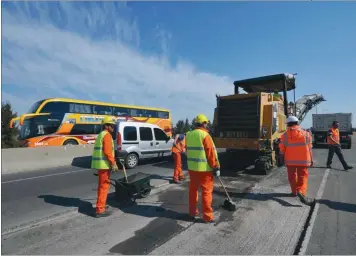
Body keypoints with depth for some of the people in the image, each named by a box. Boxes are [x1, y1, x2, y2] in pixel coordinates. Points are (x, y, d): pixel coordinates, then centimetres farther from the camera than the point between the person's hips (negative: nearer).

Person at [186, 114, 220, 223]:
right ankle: (207, 216, 9)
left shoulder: (188, 135, 7)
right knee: (206, 191, 3)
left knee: (193, 189, 16)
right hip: (204, 168, -7)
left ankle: (192, 212, 27)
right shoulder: (204, 135, -14)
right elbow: (211, 153, -14)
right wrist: (216, 168, -9)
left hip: (192, 167, 7)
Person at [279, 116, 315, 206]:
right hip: (303, 160, 0)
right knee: (303, 176, 3)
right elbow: (309, 148, 4)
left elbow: (282, 149, -2)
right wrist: (311, 159, 13)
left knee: (292, 176, 16)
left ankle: (294, 191, 28)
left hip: (290, 160, 0)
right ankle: (301, 192, -18)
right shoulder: (306, 134, 1)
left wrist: (282, 159, 11)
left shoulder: (285, 135, -3)